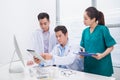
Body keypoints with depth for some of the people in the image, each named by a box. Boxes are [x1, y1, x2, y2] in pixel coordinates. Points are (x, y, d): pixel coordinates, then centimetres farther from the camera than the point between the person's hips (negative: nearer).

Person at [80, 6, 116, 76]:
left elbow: (111, 47, -7)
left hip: (102, 66, -4)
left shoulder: (103, 29, -10)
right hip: (88, 65, 5)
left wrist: (102, 55, -23)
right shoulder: (85, 31, 6)